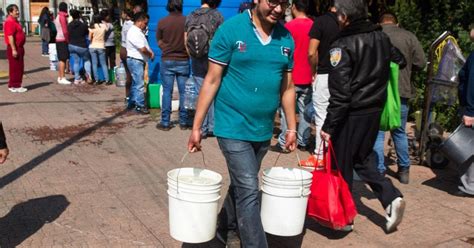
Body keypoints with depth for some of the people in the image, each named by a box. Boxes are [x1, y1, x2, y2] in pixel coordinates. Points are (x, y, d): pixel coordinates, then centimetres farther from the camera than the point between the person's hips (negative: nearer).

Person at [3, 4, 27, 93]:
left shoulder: (15, 21, 18)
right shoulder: (9, 22, -15)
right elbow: (10, 36, -22)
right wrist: (13, 49, -25)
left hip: (19, 47, 10)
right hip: (14, 48, -10)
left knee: (20, 68, 14)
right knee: (15, 67, -5)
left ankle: (17, 85, 21)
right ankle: (14, 86, 0)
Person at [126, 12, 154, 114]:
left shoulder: (138, 31, 13)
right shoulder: (134, 32, -19)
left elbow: (145, 45, 18)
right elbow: (142, 49, -22)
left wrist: (150, 52, 0)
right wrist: (150, 54, -5)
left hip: (138, 61, 11)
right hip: (135, 60, -11)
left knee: (135, 83, 16)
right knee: (139, 84, -8)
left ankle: (131, 103, 24)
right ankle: (140, 106, -3)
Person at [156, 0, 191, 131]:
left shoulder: (162, 22, -6)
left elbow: (160, 42, 2)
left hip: (167, 61, 0)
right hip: (183, 61, 0)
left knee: (167, 92, 6)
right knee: (183, 92, 6)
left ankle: (165, 122, 9)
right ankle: (183, 122, 11)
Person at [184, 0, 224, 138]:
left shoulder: (190, 17, 5)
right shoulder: (217, 15, -7)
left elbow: (186, 42, 8)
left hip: (197, 63, 3)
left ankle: (202, 129, 13)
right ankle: (212, 127, 14)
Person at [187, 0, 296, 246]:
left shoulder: (286, 38, 3)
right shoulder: (230, 29, -11)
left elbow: (287, 87, 11)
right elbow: (212, 81, -9)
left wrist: (292, 128, 13)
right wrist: (196, 127, -10)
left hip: (263, 130, 6)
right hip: (233, 126, -5)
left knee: (242, 185, 20)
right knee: (248, 190, -7)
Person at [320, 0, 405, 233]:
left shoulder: (343, 45, -16)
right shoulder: (382, 38, 5)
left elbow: (340, 92, -19)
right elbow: (386, 75, 13)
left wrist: (328, 126, -14)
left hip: (351, 114, -7)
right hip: (374, 111, 7)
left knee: (341, 164, 7)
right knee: (363, 158, 22)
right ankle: (391, 197, 8)